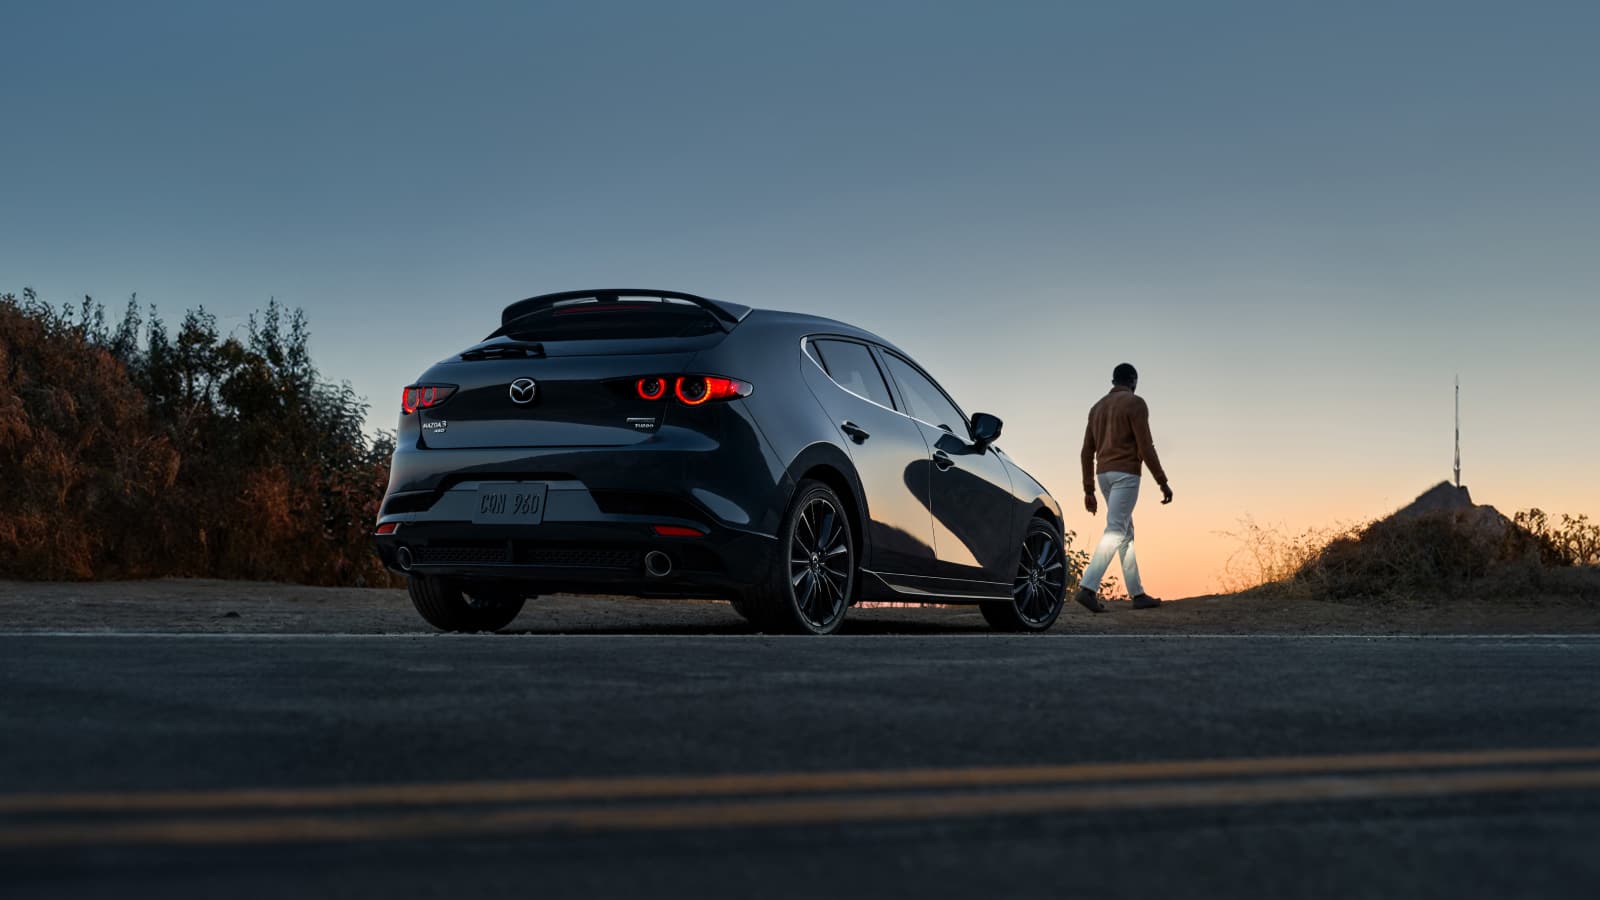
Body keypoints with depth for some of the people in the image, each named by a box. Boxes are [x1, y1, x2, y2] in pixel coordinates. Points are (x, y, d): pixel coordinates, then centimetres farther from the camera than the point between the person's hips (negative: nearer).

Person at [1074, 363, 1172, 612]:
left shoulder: (1098, 407, 16)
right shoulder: (1135, 403, -5)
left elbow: (1087, 452, 14)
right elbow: (1145, 447, -12)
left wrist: (1088, 490, 16)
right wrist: (1163, 482, -8)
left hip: (1104, 474, 8)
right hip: (1126, 472, -8)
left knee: (1126, 532, 13)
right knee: (1115, 531, -14)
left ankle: (1138, 594, 13)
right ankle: (1088, 588, -27)